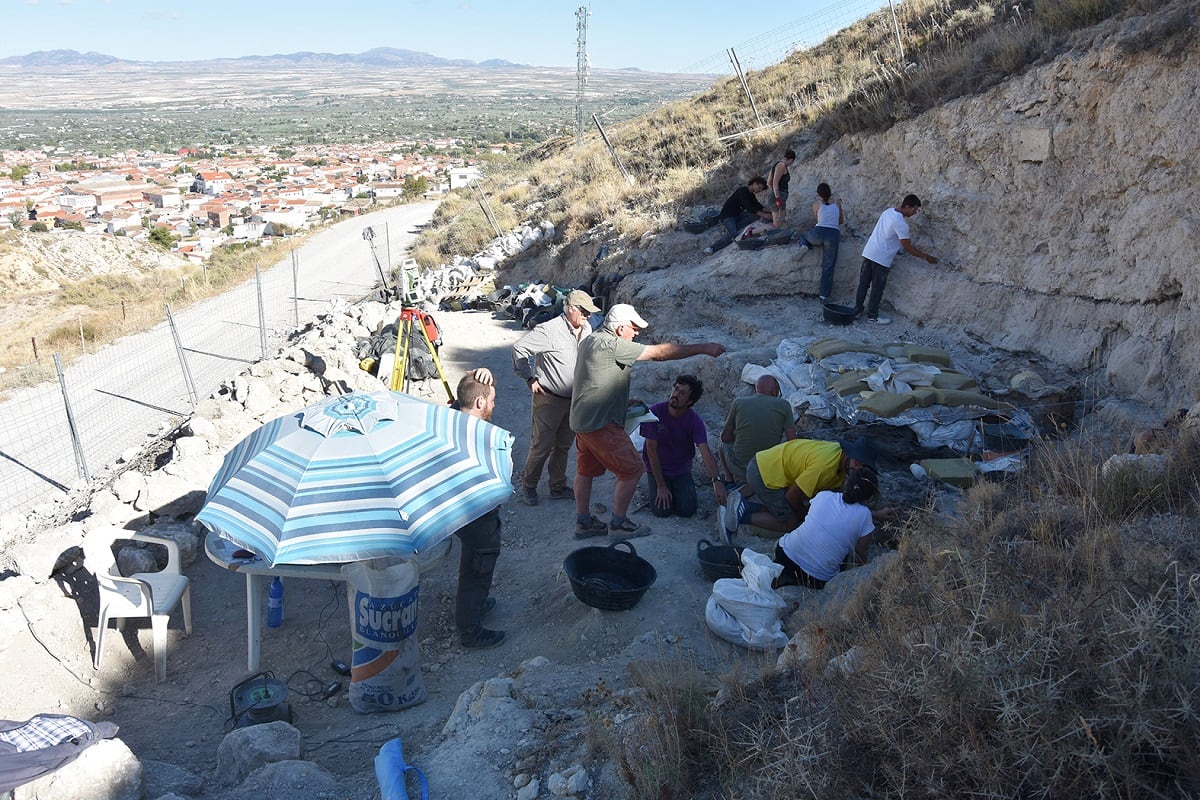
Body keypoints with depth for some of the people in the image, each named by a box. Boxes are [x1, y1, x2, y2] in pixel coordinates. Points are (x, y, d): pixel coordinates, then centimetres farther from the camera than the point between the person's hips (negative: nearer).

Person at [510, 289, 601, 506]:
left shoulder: (587, 330, 4)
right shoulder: (549, 331, -19)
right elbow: (520, 348, -17)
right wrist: (530, 378, -13)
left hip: (574, 400, 7)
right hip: (548, 400, -7)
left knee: (563, 446, 16)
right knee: (542, 446, 0)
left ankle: (558, 487, 28)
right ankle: (528, 486, 19)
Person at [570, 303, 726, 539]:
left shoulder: (590, 340, 12)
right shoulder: (611, 345, -19)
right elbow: (659, 352, -21)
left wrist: (625, 402, 20)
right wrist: (703, 348, -18)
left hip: (582, 420, 10)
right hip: (601, 424, -10)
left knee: (586, 470, 18)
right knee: (633, 469, -1)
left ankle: (583, 522, 28)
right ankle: (618, 524, 7)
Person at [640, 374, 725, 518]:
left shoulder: (694, 420, -18)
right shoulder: (655, 412, -22)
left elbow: (705, 451, -29)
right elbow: (652, 450, -18)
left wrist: (717, 480, -46)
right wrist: (661, 486, -17)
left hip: (681, 469, 1)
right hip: (657, 468, -1)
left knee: (687, 510, -12)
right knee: (662, 510, -16)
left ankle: (680, 489, 19)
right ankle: (653, 489, 17)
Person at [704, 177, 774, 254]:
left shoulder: (750, 194, 11)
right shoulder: (742, 191, -17)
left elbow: (758, 206, 20)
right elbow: (748, 208, -25)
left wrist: (768, 212, 4)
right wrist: (764, 215, -25)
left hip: (738, 214, 9)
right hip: (727, 216, -9)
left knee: (757, 215, -10)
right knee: (733, 234, -33)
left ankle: (731, 229, -12)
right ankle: (711, 248, -27)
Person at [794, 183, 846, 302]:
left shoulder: (816, 205, 10)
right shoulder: (838, 203, 14)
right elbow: (841, 222, 25)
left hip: (818, 233, -1)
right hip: (834, 235, 1)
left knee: (803, 236, 34)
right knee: (828, 267, 6)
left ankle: (804, 246, -1)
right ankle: (824, 295, 5)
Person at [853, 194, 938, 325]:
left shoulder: (889, 212, 8)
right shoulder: (901, 223, -19)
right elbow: (907, 248, -14)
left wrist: (917, 248, 24)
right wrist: (926, 257, -4)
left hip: (868, 253, 8)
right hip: (881, 259, -8)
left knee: (863, 283, 14)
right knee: (877, 288, 3)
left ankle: (857, 310, 22)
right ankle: (872, 315, 12)